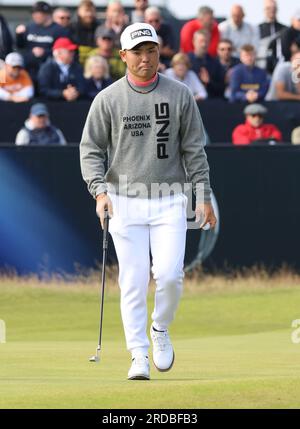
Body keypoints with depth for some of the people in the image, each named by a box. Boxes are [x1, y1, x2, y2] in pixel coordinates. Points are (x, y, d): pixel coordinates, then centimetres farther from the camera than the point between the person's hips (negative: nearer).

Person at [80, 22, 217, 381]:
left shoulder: (180, 96, 4)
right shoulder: (108, 99, 2)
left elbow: (193, 149, 7)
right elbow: (90, 150, 3)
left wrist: (203, 195, 2)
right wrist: (99, 190, -12)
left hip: (169, 201, 0)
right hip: (125, 202, 0)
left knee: (169, 274, -12)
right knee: (133, 281, -4)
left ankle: (160, 329, 16)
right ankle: (139, 355, 2)